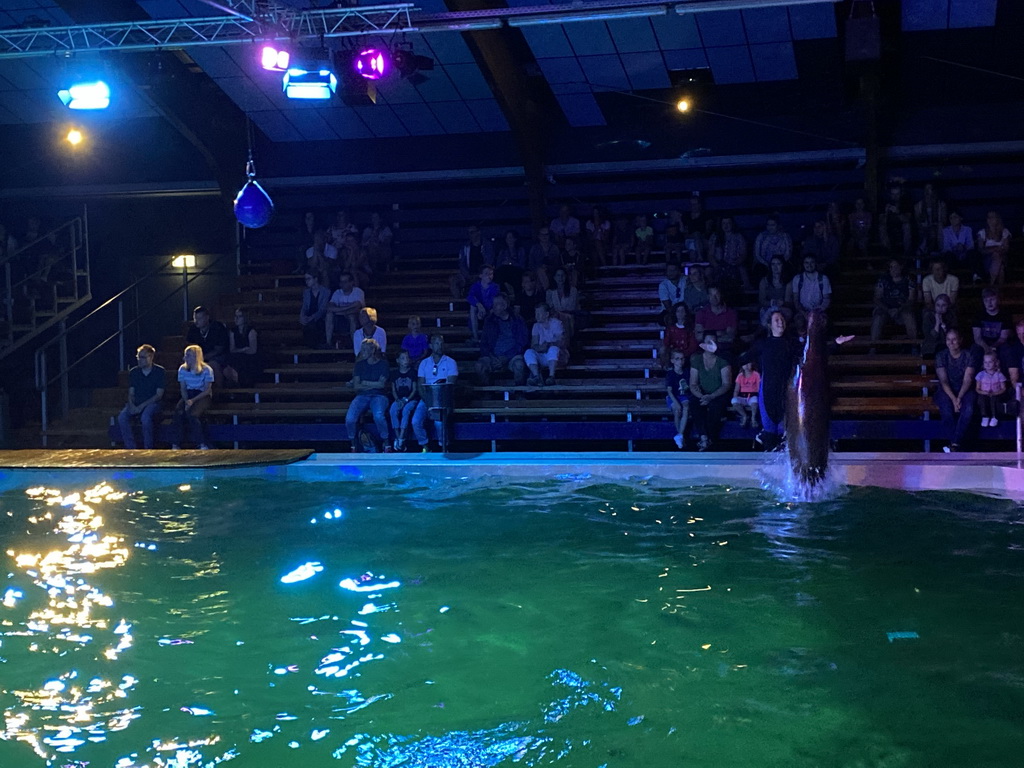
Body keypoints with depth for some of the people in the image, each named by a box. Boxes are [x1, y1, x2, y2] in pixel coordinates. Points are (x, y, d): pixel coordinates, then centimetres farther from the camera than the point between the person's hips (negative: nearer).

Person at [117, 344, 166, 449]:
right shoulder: (133, 372, 9)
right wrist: (131, 405, -14)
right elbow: (131, 393, 9)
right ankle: (130, 448, -20)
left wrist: (142, 406, -17)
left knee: (145, 417, -37)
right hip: (136, 402, 4)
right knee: (122, 417, -25)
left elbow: (159, 395, -7)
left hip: (153, 403, -4)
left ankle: (148, 448, -23)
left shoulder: (160, 371, -3)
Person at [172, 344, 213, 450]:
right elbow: (183, 388, 7)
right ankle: (176, 444, -26)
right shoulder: (182, 369, 6)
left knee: (191, 413, -32)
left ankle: (202, 444, -25)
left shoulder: (207, 370, -7)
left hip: (203, 396, -4)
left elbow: (207, 390, -9)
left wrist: (193, 400, -19)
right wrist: (186, 401, -13)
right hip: (188, 395, 4)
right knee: (178, 412, -28)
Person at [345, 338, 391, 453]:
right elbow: (356, 386, 5)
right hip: (362, 396, 3)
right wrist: (374, 385, -4)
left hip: (379, 396, -3)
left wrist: (365, 383, 0)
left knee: (378, 415, -37)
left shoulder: (383, 364, 4)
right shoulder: (360, 364, 13)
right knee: (349, 418, -27)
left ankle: (386, 443, -17)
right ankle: (354, 444, -5)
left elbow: (381, 384, -6)